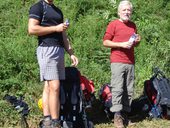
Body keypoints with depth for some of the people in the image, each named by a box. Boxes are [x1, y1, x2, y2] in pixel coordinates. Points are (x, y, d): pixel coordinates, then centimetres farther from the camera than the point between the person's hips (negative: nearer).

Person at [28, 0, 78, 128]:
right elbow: (31, 29, -14)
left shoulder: (58, 10, 22)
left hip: (59, 50, 8)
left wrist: (71, 53, 14)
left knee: (48, 86, 6)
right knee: (54, 87, -12)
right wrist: (55, 28, -12)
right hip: (47, 49, -7)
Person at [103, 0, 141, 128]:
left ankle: (125, 113, 12)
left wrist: (137, 41, 5)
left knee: (129, 90, 5)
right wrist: (121, 44, -13)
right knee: (118, 88, -9)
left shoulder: (133, 25, 18)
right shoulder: (113, 24, 1)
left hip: (130, 62, 6)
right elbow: (105, 42, -3)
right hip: (117, 61, -6)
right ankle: (117, 115, -9)